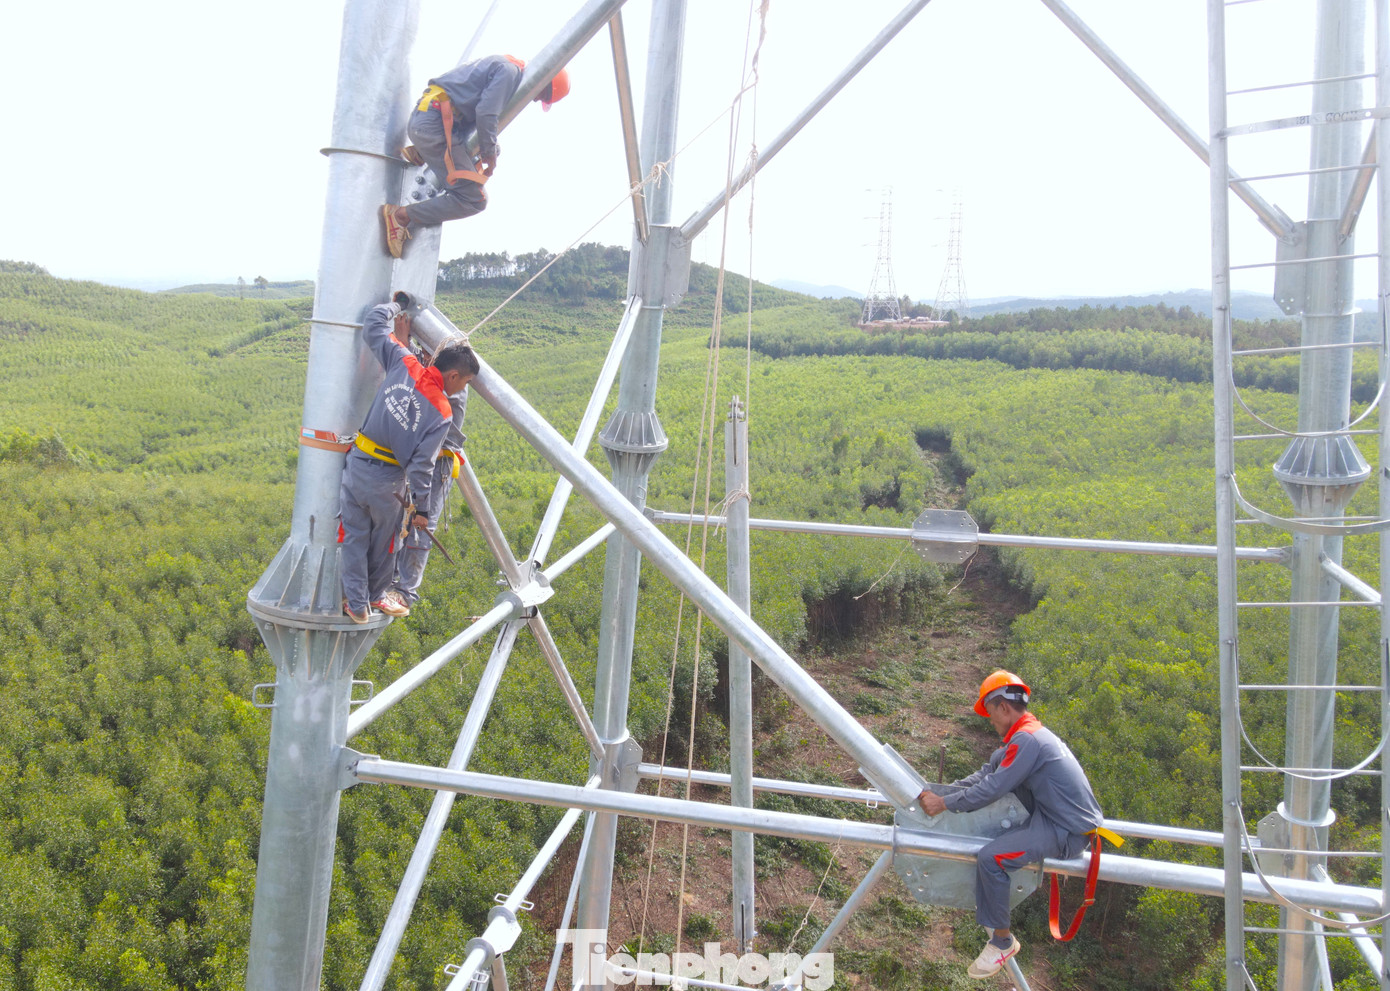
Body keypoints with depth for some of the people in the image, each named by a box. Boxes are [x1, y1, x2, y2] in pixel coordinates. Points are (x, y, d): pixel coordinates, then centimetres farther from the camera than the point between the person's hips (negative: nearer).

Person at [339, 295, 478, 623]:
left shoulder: (405, 364, -7)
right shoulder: (442, 413, -15)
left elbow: (374, 323, 1)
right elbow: (422, 465, -16)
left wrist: (397, 304, 21)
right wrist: (422, 508, -5)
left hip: (356, 464, 4)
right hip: (387, 482, -3)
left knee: (354, 537, 14)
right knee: (383, 542, 20)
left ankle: (357, 604, 21)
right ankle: (376, 596, 38)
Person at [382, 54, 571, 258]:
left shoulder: (498, 64, 23)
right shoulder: (510, 71, -8)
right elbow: (485, 114, -17)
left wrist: (490, 150, 20)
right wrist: (489, 155, -5)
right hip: (436, 124, -10)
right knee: (474, 200, -10)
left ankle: (420, 154, 18)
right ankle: (401, 215, -12)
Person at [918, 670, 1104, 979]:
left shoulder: (1027, 740, -20)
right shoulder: (1024, 735, 12)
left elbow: (992, 788, -22)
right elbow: (987, 773, 16)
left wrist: (944, 804, -13)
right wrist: (940, 792, 9)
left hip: (1067, 832, -11)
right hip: (1051, 815, 11)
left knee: (990, 857, -23)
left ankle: (1002, 941, -7)